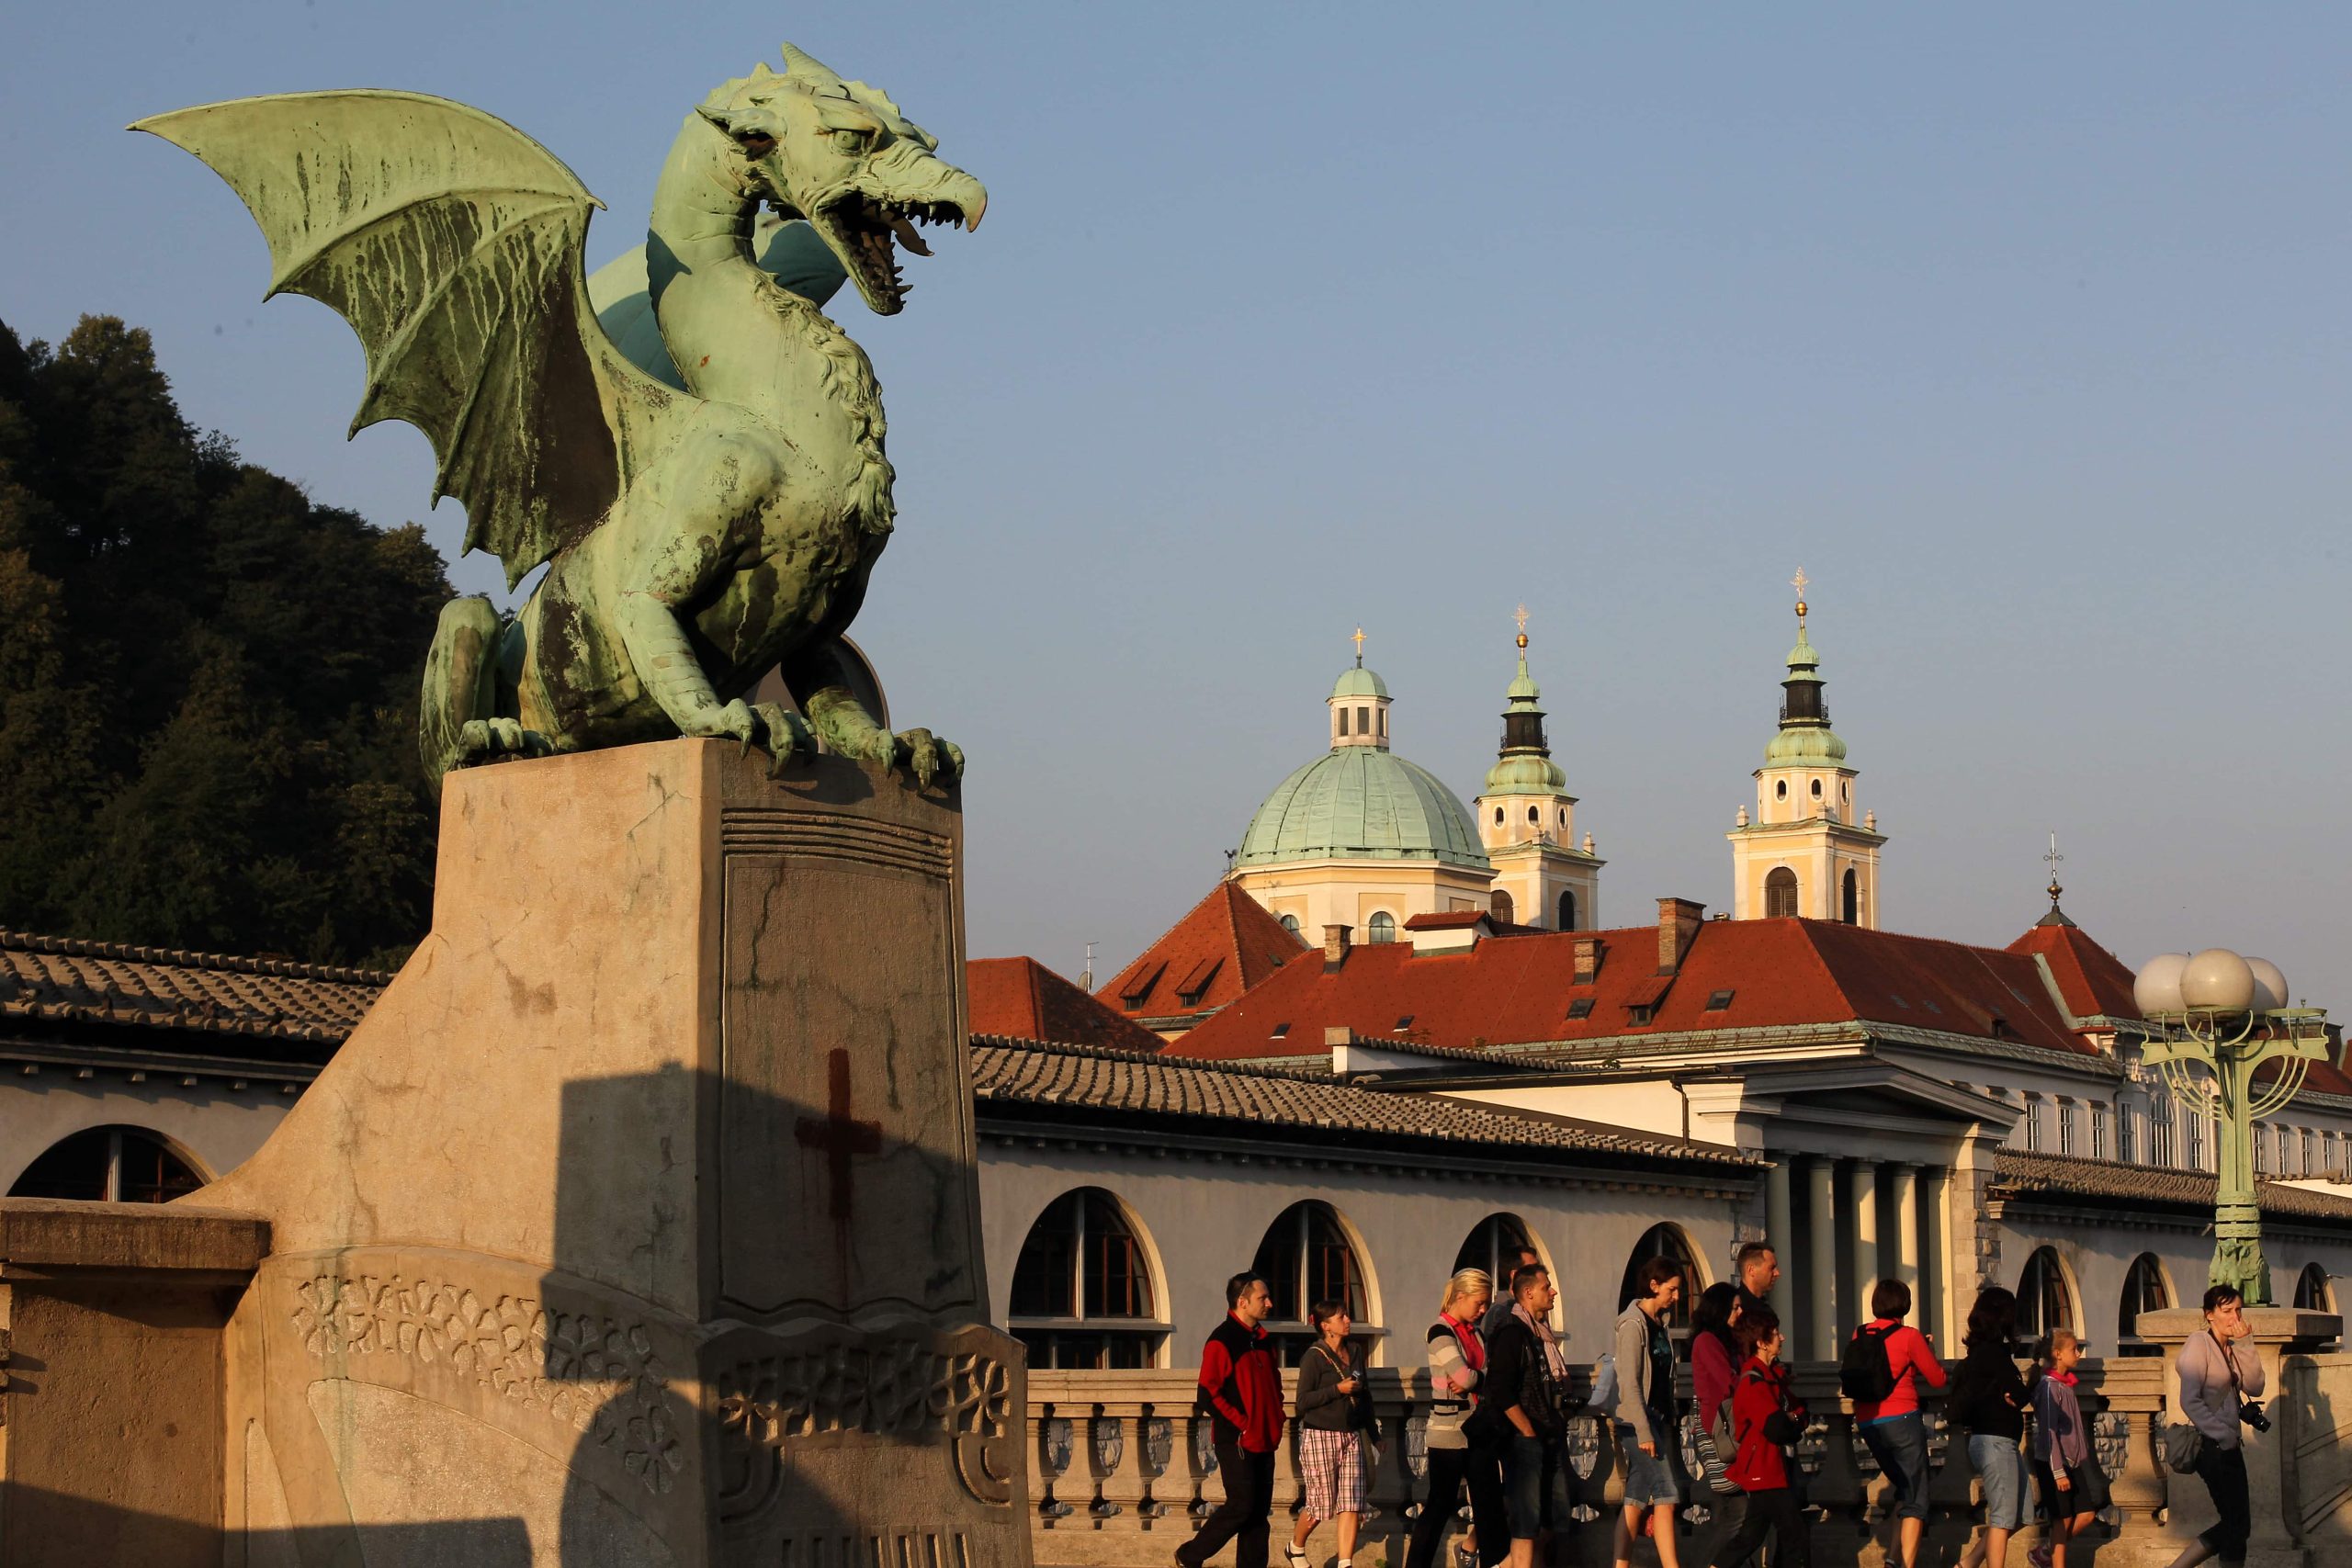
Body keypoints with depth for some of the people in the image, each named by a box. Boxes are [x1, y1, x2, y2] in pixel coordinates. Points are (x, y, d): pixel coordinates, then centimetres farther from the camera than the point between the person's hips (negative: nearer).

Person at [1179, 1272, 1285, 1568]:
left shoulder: (1262, 1339, 14)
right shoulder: (1221, 1341, -13)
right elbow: (1208, 1396, -17)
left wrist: (1276, 1419, 12)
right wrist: (1241, 1425, -17)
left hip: (1263, 1441, 8)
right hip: (1236, 1441, -8)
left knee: (1259, 1510, 7)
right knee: (1241, 1505, -9)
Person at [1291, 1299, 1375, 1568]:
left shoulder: (1353, 1354, 12)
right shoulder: (1314, 1356, -8)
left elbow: (1364, 1396, 22)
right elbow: (1303, 1400, -12)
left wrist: (1374, 1431, 22)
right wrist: (1337, 1389, -19)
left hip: (1351, 1436, 6)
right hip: (1320, 1435, -6)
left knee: (1351, 1504, -4)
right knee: (1320, 1503, 2)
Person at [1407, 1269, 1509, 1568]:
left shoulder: (1476, 1333, 13)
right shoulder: (1440, 1331, -10)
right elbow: (1463, 1376, -21)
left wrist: (1471, 1381, -12)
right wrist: (1482, 1379, -1)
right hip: (1448, 1433, -7)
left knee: (1490, 1504, 5)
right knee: (1440, 1506, -2)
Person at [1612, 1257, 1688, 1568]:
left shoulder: (1659, 1324, 15)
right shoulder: (1633, 1324, -11)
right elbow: (1629, 1384, -16)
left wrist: (1670, 1426, 14)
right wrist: (1643, 1432, -20)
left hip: (1660, 1417, 8)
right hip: (1639, 1420, -8)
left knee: (1637, 1500, 6)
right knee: (1666, 1494, -12)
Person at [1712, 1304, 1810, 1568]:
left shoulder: (1773, 1374, 13)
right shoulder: (1753, 1382, -19)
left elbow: (1798, 1409, 16)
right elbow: (1777, 1429, -27)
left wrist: (1793, 1419, -7)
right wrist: (1794, 1423, -5)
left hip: (1774, 1470, 10)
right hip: (1765, 1472, -10)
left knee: (1750, 1536, 13)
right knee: (1796, 1539, -6)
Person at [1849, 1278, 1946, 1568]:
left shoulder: (1859, 1335, 7)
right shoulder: (1909, 1336, -6)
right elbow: (1938, 1379, -1)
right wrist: (1927, 1351, 18)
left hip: (1867, 1424, 5)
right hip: (1901, 1420, -5)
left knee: (1904, 1487, 23)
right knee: (1915, 1500, 0)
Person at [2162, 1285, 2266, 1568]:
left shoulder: (2233, 1349, 13)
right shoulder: (2200, 1344, -11)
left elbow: (2254, 1387, 0)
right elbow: (2190, 1401, -18)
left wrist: (2244, 1346, -5)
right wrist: (2224, 1435, -15)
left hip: (2227, 1445, 8)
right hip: (2212, 1447, -8)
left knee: (2237, 1524, 10)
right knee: (2237, 1525, -4)